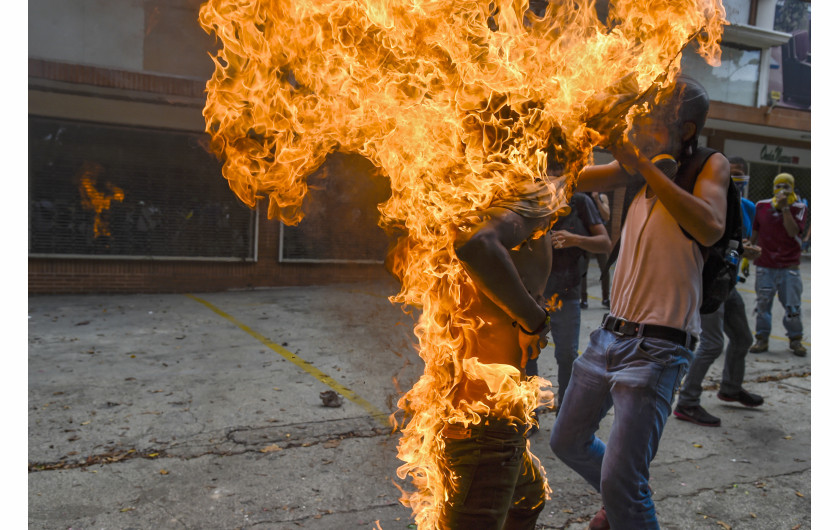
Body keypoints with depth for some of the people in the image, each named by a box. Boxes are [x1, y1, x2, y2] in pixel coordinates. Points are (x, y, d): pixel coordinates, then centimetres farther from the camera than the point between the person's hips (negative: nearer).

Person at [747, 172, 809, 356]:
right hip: (764, 266, 2)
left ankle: (795, 340, 20)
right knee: (762, 304, 5)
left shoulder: (799, 208, -1)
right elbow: (753, 233, 13)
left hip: (789, 267, -1)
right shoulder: (761, 206, 5)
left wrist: (785, 208, -19)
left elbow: (793, 232, -17)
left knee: (793, 306, 3)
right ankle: (762, 339, 17)